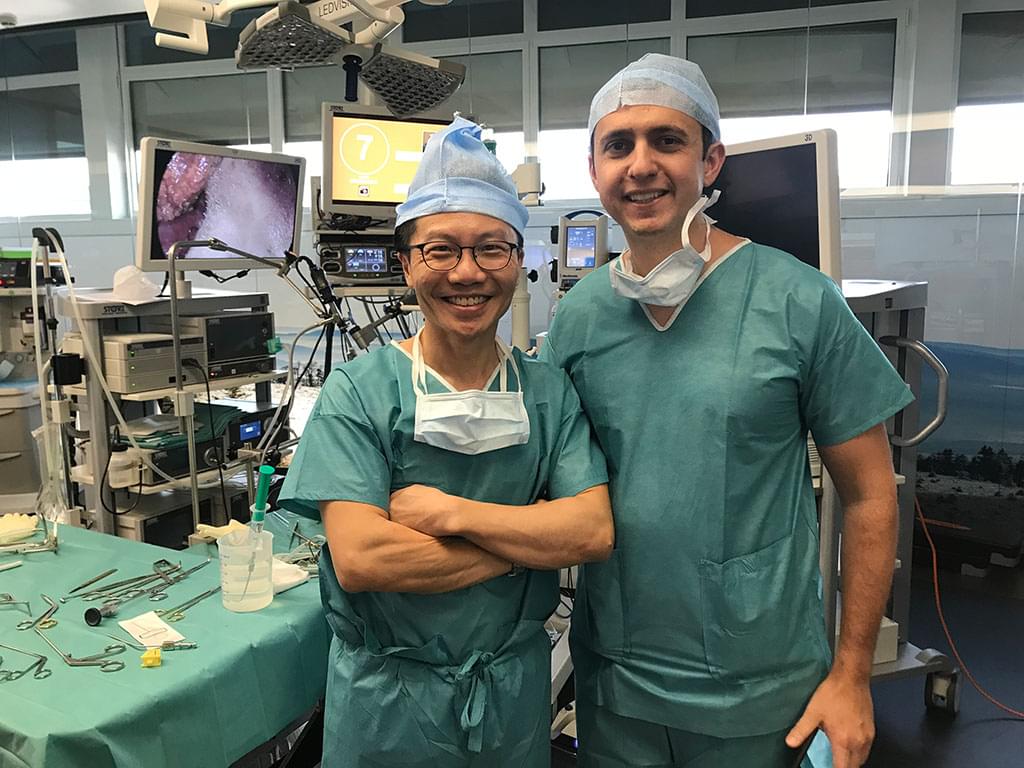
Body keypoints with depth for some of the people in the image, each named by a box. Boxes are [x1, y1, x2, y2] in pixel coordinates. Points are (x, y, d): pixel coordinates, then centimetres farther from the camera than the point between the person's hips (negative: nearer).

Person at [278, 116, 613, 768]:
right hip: (386, 700, -2)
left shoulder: (550, 392, -5)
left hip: (516, 690, 3)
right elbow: (358, 559, -22)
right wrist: (532, 540, -18)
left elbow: (596, 531, -14)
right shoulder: (359, 391, -13)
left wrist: (450, 512, -23)